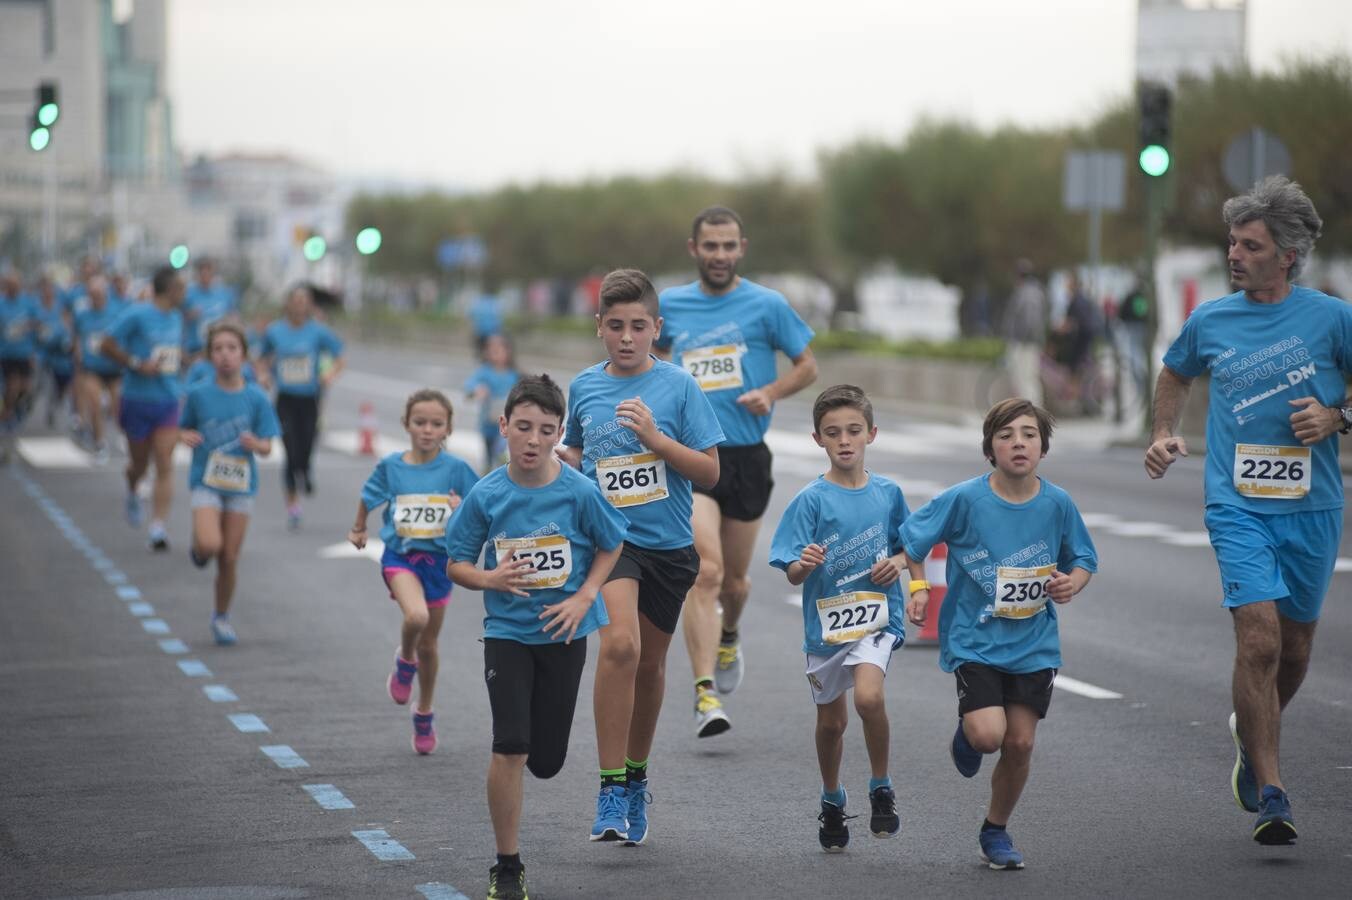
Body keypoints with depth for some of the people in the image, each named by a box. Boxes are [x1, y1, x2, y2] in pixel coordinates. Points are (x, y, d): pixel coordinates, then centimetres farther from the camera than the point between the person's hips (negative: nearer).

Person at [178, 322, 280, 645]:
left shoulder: (256, 398, -4)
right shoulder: (198, 394, -4)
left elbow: (267, 446, 1)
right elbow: (183, 429, 9)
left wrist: (255, 444, -21)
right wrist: (186, 437, -13)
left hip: (240, 485, 1)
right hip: (206, 481, -1)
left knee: (229, 558, 5)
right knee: (210, 544, -23)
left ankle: (221, 616, 26)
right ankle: (198, 548, 14)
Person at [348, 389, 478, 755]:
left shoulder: (455, 469, -7)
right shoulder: (391, 466, -4)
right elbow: (369, 496, 17)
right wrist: (359, 529, 29)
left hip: (439, 558, 1)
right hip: (400, 555, -1)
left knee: (428, 644, 14)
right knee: (416, 616, -31)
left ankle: (424, 716, 34)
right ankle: (404, 661, 3)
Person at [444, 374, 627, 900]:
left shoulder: (579, 492, -12)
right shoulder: (486, 496, -11)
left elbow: (612, 545, 5)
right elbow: (456, 564, 0)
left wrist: (583, 598, -8)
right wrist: (491, 579, -21)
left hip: (563, 633, 1)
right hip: (506, 632, -1)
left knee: (546, 760, 6)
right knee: (509, 749, -15)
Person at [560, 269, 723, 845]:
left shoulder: (678, 387, -4)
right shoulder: (584, 387, 4)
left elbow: (709, 472, -6)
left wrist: (655, 437, -18)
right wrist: (556, 459, 1)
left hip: (668, 543, 1)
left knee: (649, 664, 15)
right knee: (619, 644, -25)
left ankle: (636, 778, 38)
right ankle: (611, 791, -19)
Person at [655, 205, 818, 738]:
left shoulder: (766, 305, 0)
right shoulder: (669, 305, 5)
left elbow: (808, 365, 6)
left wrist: (772, 392, -12)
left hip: (747, 456, 1)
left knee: (734, 579, 13)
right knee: (706, 570, -18)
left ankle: (729, 635, 49)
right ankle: (705, 694, -22)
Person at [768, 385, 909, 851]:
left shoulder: (887, 493, 1)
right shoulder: (811, 500, -8)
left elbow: (907, 546, 16)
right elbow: (792, 576, -10)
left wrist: (897, 562, -6)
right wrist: (805, 564, -32)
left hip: (877, 616, 0)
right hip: (825, 622, 0)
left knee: (869, 696, -26)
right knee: (831, 721, 14)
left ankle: (881, 788, -4)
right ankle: (832, 800, 39)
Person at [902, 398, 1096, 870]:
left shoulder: (1057, 504, -5)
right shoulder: (964, 499, -12)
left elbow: (1083, 561, 8)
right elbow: (912, 536, 2)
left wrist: (1073, 583, -12)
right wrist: (918, 587, -8)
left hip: (1034, 643, 2)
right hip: (974, 638, -2)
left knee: (1019, 742, 1)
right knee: (988, 734, -18)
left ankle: (996, 831, 25)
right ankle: (967, 732, 21)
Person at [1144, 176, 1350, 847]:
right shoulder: (1209, 321, 4)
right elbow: (1175, 375, 24)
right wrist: (1163, 434, 10)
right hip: (1238, 506, -1)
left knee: (1295, 649, 13)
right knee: (1259, 638, -16)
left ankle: (1251, 735, 44)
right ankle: (1272, 794, -13)